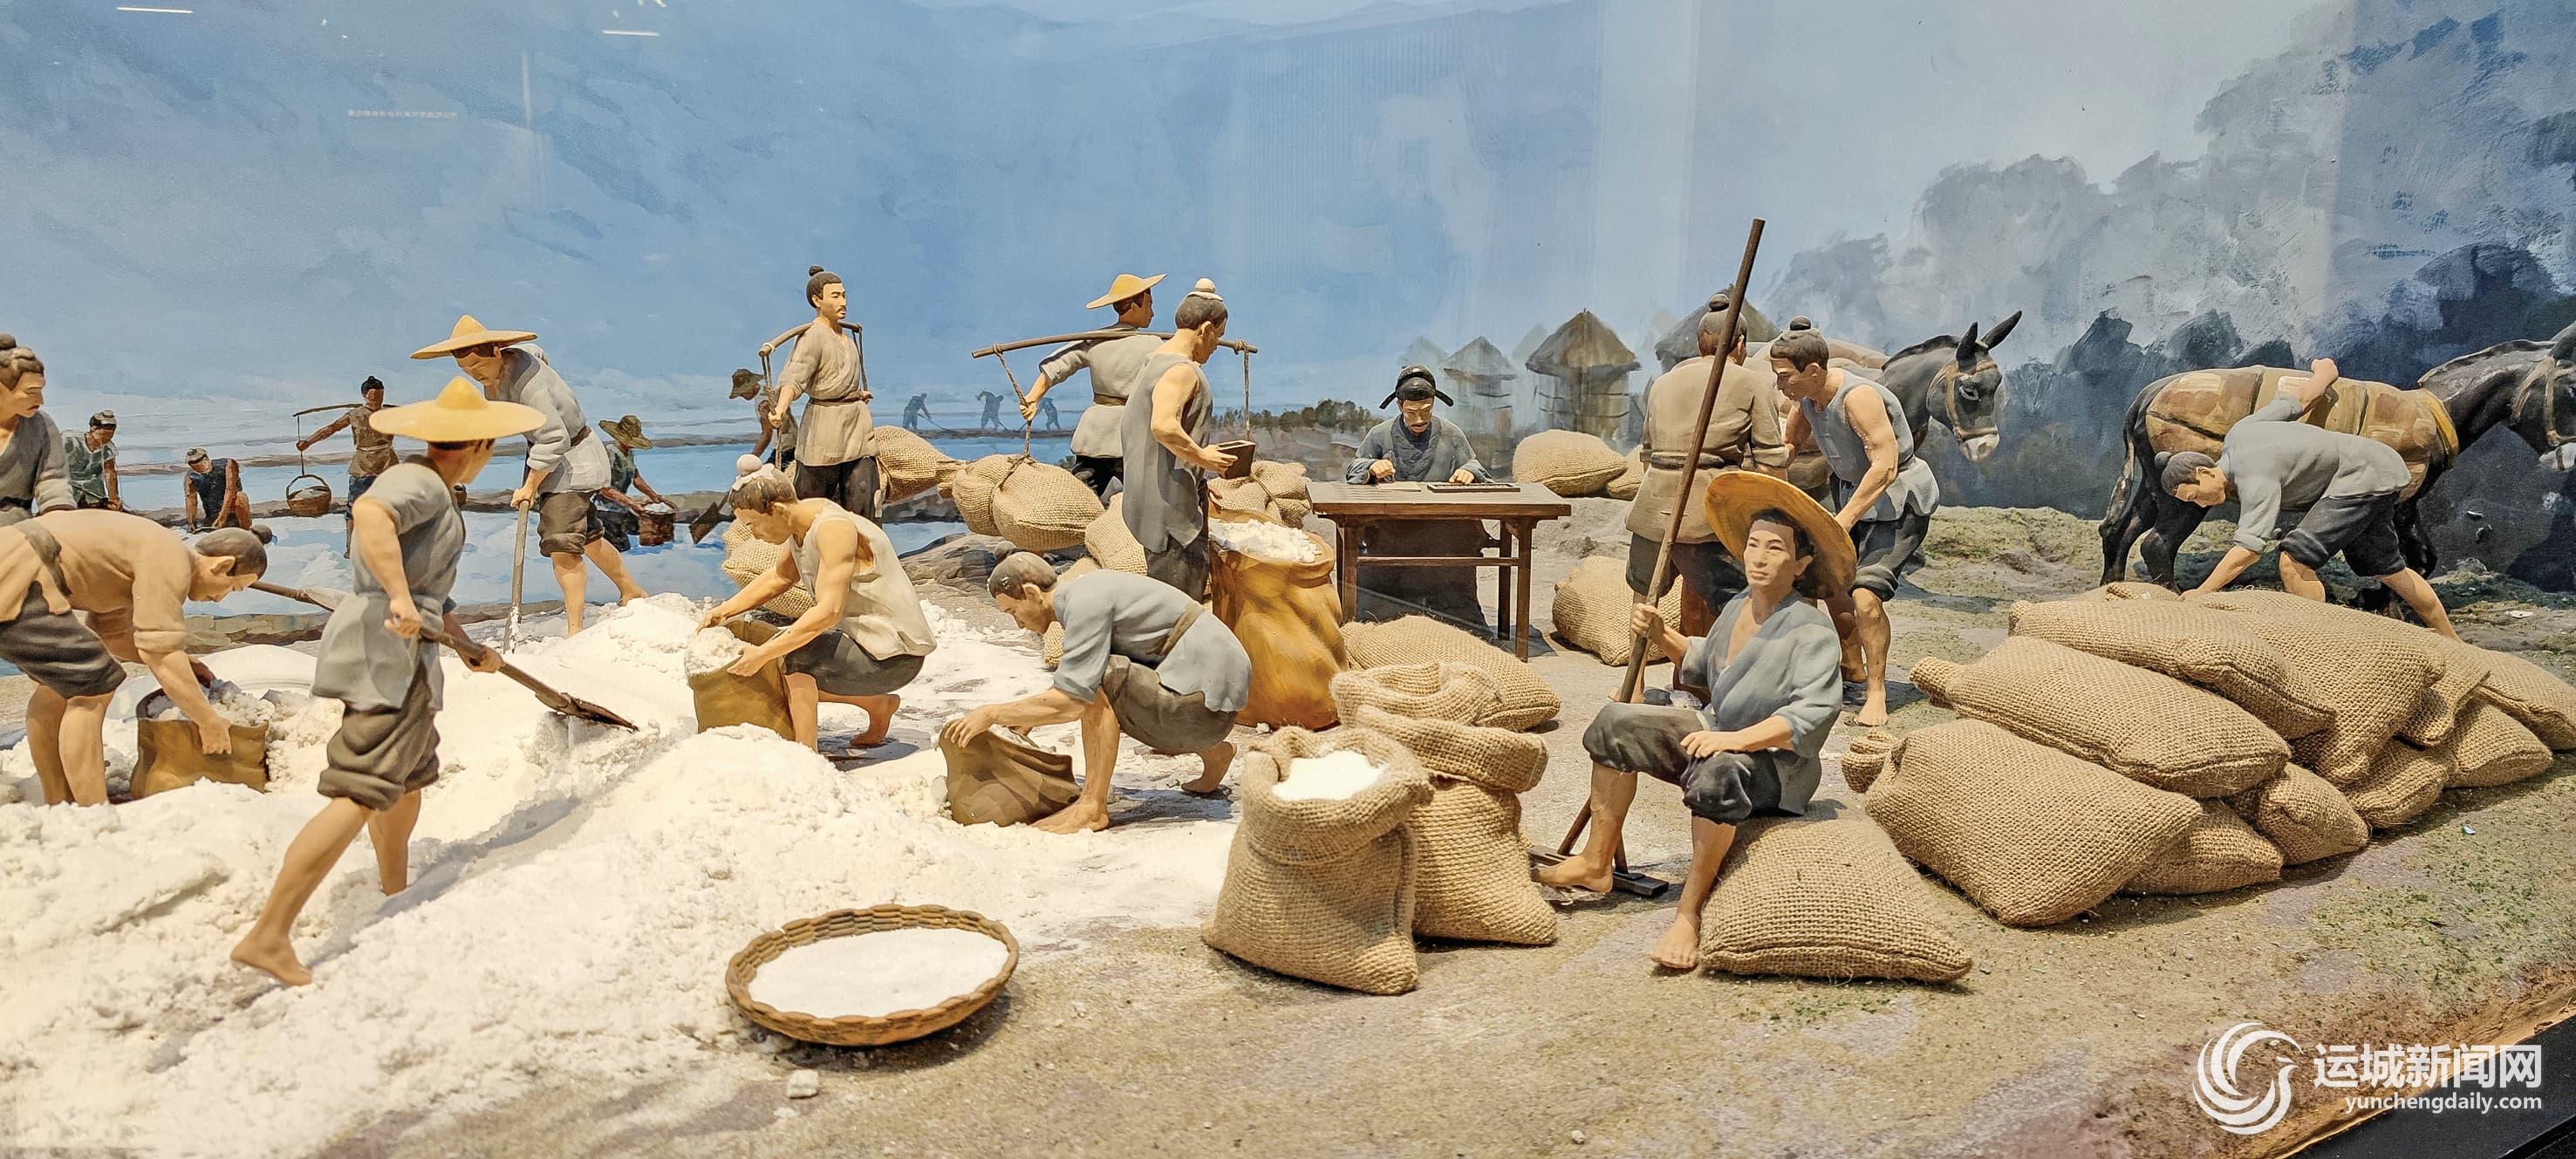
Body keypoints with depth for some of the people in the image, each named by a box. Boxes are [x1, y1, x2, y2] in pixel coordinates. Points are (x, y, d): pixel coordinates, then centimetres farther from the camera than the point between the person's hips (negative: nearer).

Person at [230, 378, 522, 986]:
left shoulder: (427, 488, 20)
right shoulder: (420, 483, -12)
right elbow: (368, 512, -35)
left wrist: (468, 646, 28)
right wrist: (399, 597, -36)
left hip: (403, 654, 11)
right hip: (387, 651, -11)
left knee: (411, 776, 26)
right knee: (359, 794, -13)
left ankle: (394, 894, 45)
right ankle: (267, 937, -12)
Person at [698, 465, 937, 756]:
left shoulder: (833, 529, -24)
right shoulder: (803, 520, 4)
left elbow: (828, 611, -31)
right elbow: (777, 579, 20)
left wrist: (763, 653, -30)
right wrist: (725, 610, 9)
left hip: (893, 655, -10)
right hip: (866, 639, 10)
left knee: (787, 657, -24)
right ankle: (878, 704, 22)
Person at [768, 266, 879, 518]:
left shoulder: (846, 332, 13)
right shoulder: (813, 337, -12)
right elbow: (794, 377, -29)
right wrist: (780, 408, -45)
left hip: (858, 422, 7)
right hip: (825, 425, -7)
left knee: (862, 502, 1)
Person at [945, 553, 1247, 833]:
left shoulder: (1086, 603, -17)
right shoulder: (1083, 592, 12)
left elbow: (1070, 703, -23)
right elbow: (1071, 679, 29)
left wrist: (992, 714, -14)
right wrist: (1026, 713, 22)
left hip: (1203, 695, -10)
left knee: (1099, 682, -19)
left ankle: (1092, 807, -10)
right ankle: (1211, 752, 24)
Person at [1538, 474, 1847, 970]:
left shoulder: (1812, 631, -17)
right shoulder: (1738, 608, 7)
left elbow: (1809, 714, -29)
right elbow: (1703, 661, 27)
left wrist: (1735, 739, -37)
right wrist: (1661, 635, 10)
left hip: (1774, 763, -8)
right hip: (1717, 733, 8)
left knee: (1715, 773, -41)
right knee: (1617, 721, -6)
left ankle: (1689, 913, -28)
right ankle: (1596, 863, -4)